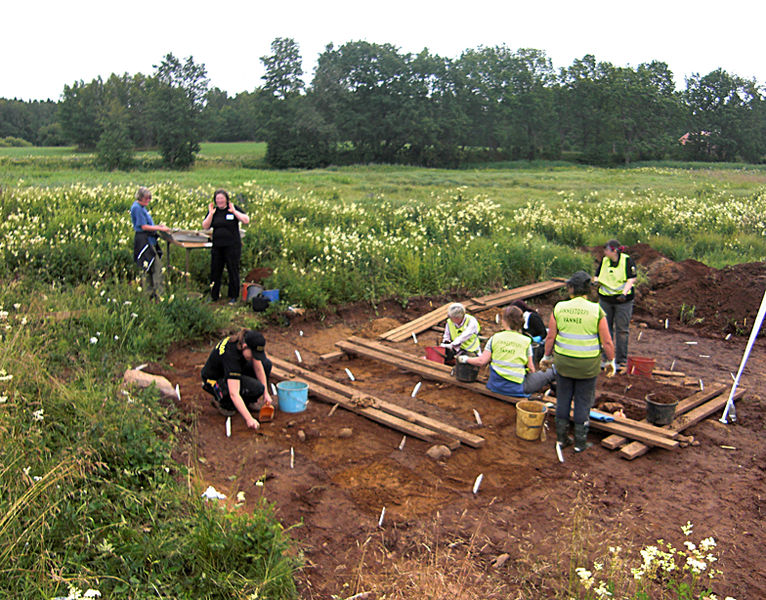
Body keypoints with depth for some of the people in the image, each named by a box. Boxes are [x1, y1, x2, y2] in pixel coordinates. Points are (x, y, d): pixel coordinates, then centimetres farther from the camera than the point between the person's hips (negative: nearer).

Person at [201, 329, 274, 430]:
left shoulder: (246, 341, -18)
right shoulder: (230, 355, -38)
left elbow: (258, 368, -7)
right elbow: (234, 394, -41)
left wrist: (266, 393, -10)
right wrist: (249, 419, -43)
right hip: (214, 381, -8)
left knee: (266, 364, -7)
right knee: (256, 388, -27)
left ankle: (250, 402, 4)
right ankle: (223, 402, -5)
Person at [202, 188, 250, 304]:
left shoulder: (234, 208, -1)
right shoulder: (213, 210, 8)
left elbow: (246, 221, -12)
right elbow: (205, 226, 2)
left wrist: (234, 211, -16)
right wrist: (211, 214, -9)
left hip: (232, 246, -4)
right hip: (217, 246, 4)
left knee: (233, 271, 1)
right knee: (215, 271, 10)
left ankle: (233, 297, 12)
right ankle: (213, 296, 23)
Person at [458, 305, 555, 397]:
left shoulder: (495, 338, -4)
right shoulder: (526, 341, -4)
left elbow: (482, 361, -5)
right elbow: (531, 369, 0)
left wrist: (466, 359, 11)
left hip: (496, 385, 3)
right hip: (516, 388, -2)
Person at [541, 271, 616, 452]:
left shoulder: (559, 308, -8)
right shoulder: (596, 311, -13)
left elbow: (550, 337, -2)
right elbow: (607, 342, -9)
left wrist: (547, 356, 13)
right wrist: (611, 362, 6)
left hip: (563, 361, 2)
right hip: (588, 364, -2)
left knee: (563, 398, 17)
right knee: (583, 401, 12)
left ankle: (561, 437, 26)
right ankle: (580, 442, 21)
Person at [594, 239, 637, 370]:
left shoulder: (627, 261, -10)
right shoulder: (604, 260, 3)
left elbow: (632, 279, -14)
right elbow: (598, 276, 12)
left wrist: (624, 293, -26)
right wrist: (596, 281, -11)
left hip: (623, 300, -4)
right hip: (605, 299, 4)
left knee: (622, 330, 1)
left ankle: (621, 360, 11)